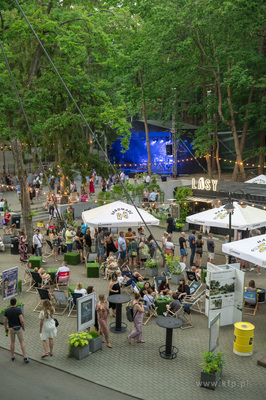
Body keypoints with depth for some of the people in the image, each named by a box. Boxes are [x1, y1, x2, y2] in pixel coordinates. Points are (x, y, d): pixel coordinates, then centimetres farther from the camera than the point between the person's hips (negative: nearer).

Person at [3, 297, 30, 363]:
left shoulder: (7, 310, -4)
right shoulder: (18, 309, -17)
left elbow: (4, 321, 0)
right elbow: (22, 320, -21)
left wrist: (6, 328, 16)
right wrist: (23, 327, -3)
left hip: (11, 328, 3)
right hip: (18, 328, -3)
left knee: (12, 342, 21)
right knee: (22, 342, 5)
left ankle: (13, 356, 27)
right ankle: (25, 357, -2)